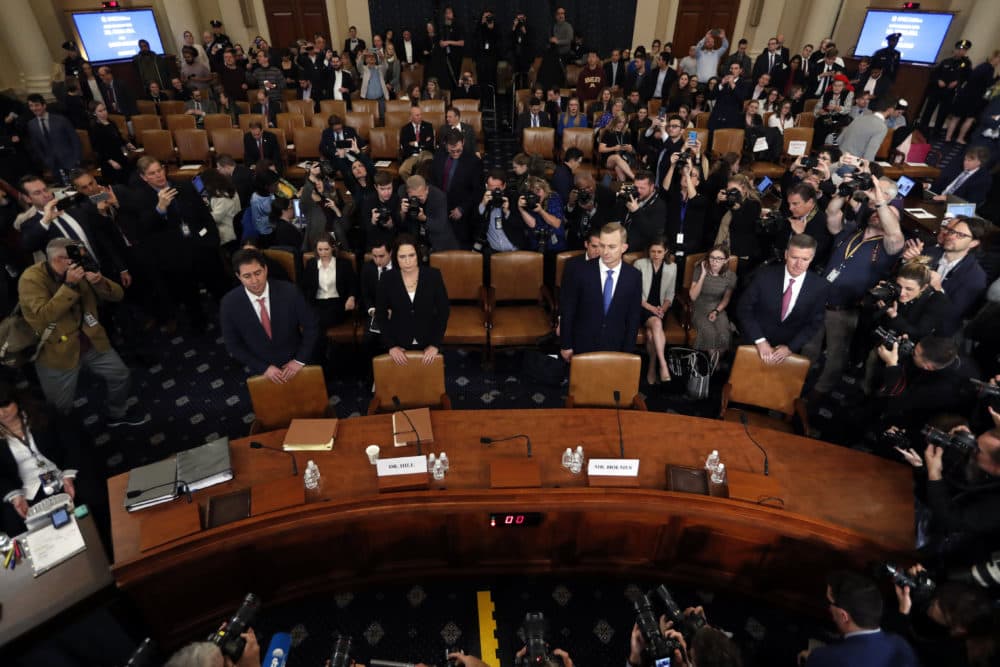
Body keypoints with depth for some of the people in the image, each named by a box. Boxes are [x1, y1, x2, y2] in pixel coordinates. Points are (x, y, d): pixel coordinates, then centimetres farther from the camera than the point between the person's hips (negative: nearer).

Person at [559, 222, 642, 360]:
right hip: (582, 346, -1)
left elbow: (633, 317, -1)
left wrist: (627, 351, 0)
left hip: (615, 348, 2)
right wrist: (566, 346, -5)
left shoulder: (634, 276, -8)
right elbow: (567, 312, -8)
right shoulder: (579, 272, -15)